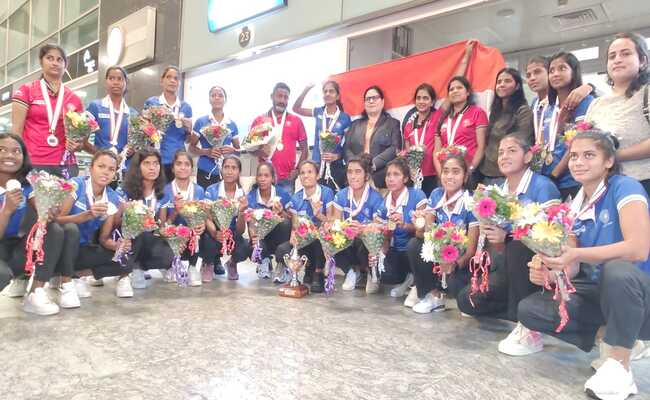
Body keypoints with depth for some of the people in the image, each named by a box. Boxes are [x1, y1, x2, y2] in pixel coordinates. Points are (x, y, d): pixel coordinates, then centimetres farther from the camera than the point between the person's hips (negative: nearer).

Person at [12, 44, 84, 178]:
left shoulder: (74, 99, 12)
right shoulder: (26, 91, 6)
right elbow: (16, 131, 2)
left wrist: (77, 145, -5)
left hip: (66, 166, 2)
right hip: (32, 164, -2)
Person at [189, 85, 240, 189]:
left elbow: (238, 149, 14)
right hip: (205, 172, -1)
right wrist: (207, 151, -14)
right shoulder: (201, 122, 2)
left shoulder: (232, 124, 8)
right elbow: (192, 147, 4)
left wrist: (232, 150, -8)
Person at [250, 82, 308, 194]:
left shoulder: (296, 120, 8)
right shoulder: (259, 120, 8)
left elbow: (304, 148, 10)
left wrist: (298, 170, -1)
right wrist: (258, 152, -10)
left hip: (287, 178, 0)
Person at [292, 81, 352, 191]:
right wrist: (307, 89, -2)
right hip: (317, 165, 2)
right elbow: (296, 109, 6)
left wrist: (337, 156, -15)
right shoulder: (319, 112, 8)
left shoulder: (345, 117, 0)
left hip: (336, 166, -2)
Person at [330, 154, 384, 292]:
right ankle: (352, 271, 4)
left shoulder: (376, 198, -14)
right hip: (347, 242, 3)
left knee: (361, 242, -37)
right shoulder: (342, 195, -2)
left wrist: (362, 228, -41)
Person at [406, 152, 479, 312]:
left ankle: (431, 289, 1)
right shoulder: (436, 195, -3)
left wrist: (454, 265, -37)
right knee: (414, 244, -23)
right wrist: (420, 226, -30)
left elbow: (471, 249, -17)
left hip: (460, 259, -4)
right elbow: (425, 235, -5)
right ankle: (425, 289, -7)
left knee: (453, 284, -34)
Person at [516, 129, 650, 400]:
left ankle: (620, 363, -18)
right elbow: (572, 268, 2)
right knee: (529, 310, -12)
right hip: (599, 293, 6)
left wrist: (577, 254, -33)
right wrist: (550, 274, -20)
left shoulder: (624, 187, -14)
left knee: (617, 269, -40)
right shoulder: (574, 207, 4)